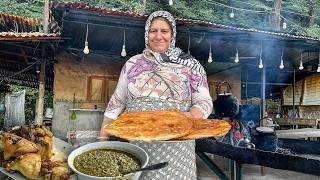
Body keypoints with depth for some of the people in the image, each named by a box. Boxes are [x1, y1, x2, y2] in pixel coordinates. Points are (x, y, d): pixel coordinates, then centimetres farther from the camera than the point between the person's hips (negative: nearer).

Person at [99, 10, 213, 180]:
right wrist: (101, 139, 6)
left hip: (176, 145, -1)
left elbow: (204, 102, 0)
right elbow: (117, 103, 9)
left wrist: (191, 116, -22)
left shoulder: (190, 65, 1)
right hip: (136, 143, 2)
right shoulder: (132, 63, 6)